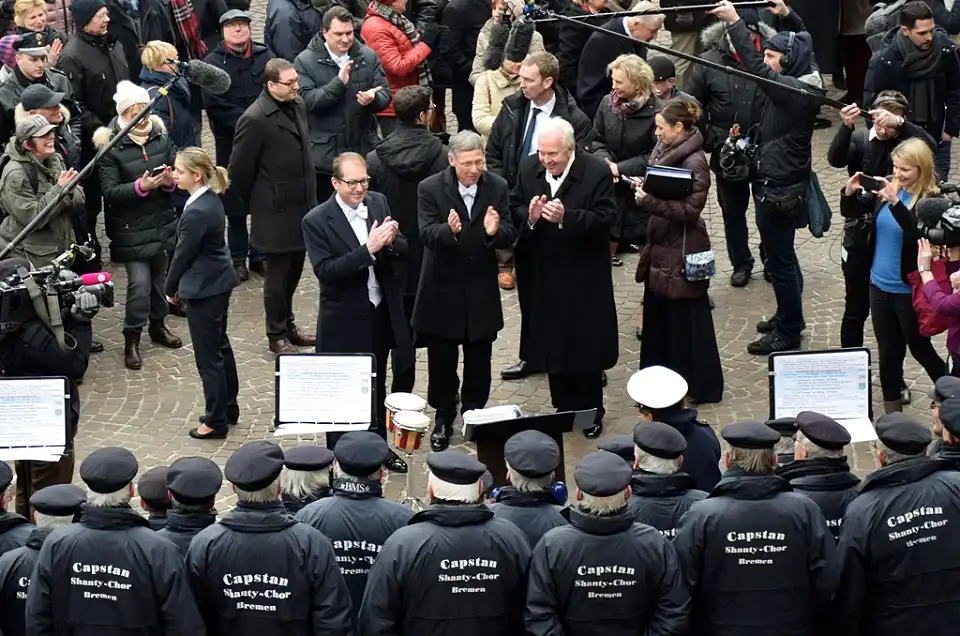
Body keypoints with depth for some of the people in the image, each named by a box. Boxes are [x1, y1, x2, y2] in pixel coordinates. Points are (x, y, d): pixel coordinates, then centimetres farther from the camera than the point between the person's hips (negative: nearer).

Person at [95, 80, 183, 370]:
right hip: (131, 228, -5)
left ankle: (158, 325, 37)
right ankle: (131, 339, 6)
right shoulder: (110, 145, -13)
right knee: (139, 283, -9)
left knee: (159, 276, 16)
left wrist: (170, 180, -16)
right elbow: (109, 191, -16)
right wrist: (140, 187, -30)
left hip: (162, 221, 5)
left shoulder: (160, 136, 1)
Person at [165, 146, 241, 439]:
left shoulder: (197, 212, -26)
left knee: (208, 355, 2)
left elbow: (183, 253, -17)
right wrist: (177, 285, 12)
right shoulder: (211, 199, 2)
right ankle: (229, 408, 33)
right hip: (220, 282, 10)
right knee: (221, 346, 21)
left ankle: (216, 421, 11)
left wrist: (171, 288, -1)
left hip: (203, 289, -10)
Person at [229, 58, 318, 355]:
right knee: (278, 274, 6)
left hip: (302, 207, 7)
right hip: (276, 212, -7)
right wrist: (253, 205, -2)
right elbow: (239, 169, -14)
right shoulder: (255, 119, -21)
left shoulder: (297, 105, 4)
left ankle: (287, 324, 35)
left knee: (294, 270, 19)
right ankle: (277, 335, 20)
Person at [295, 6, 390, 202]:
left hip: (364, 150, 3)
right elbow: (306, 100, -16)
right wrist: (338, 82, -26)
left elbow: (385, 95, 2)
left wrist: (373, 98, -23)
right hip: (324, 154, -3)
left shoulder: (368, 57, 3)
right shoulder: (305, 61, -6)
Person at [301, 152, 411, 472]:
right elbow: (325, 271, -23)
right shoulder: (317, 221, -16)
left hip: (381, 312, 5)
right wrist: (368, 250, -31)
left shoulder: (378, 203, 0)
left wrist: (391, 241, -20)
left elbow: (402, 249, 4)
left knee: (377, 386, 21)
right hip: (345, 320, -5)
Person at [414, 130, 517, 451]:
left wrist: (495, 232, -31)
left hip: (481, 290, 2)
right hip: (443, 290, -2)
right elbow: (427, 234, -22)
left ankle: (474, 414, 31)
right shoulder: (430, 189, -12)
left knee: (479, 361, 13)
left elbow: (510, 235, -7)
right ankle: (443, 418, 28)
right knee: (442, 361, 11)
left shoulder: (497, 187, -4)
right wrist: (449, 230, -44)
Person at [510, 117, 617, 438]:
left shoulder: (597, 173, -13)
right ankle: (562, 408, 26)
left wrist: (565, 217, -31)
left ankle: (591, 412, 19)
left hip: (583, 278, -4)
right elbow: (513, 210, 4)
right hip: (543, 277, 4)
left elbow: (605, 218, -18)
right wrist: (529, 216, -19)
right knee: (552, 344, 13)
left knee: (586, 347, 5)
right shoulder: (529, 171, 1)